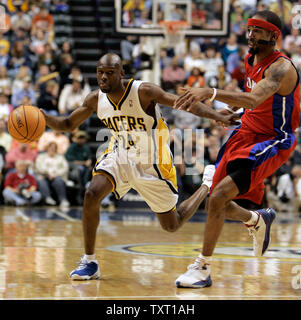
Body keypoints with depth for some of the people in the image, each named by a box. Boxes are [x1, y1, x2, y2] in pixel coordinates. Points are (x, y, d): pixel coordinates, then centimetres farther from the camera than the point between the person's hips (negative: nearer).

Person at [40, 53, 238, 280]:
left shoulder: (143, 91, -24)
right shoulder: (96, 99, -9)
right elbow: (69, 125, 5)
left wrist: (219, 117, -37)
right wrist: (45, 118, -16)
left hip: (151, 163, -4)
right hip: (120, 157, 4)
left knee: (172, 225, 6)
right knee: (91, 195, -23)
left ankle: (208, 185, 35)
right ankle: (89, 262, -8)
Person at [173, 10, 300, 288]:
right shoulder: (251, 59, 3)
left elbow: (254, 100, -43)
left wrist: (211, 93, -53)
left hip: (272, 142, -9)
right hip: (246, 134, 9)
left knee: (218, 196, -23)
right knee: (215, 203, 10)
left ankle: (203, 268, -11)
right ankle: (258, 221, 42)